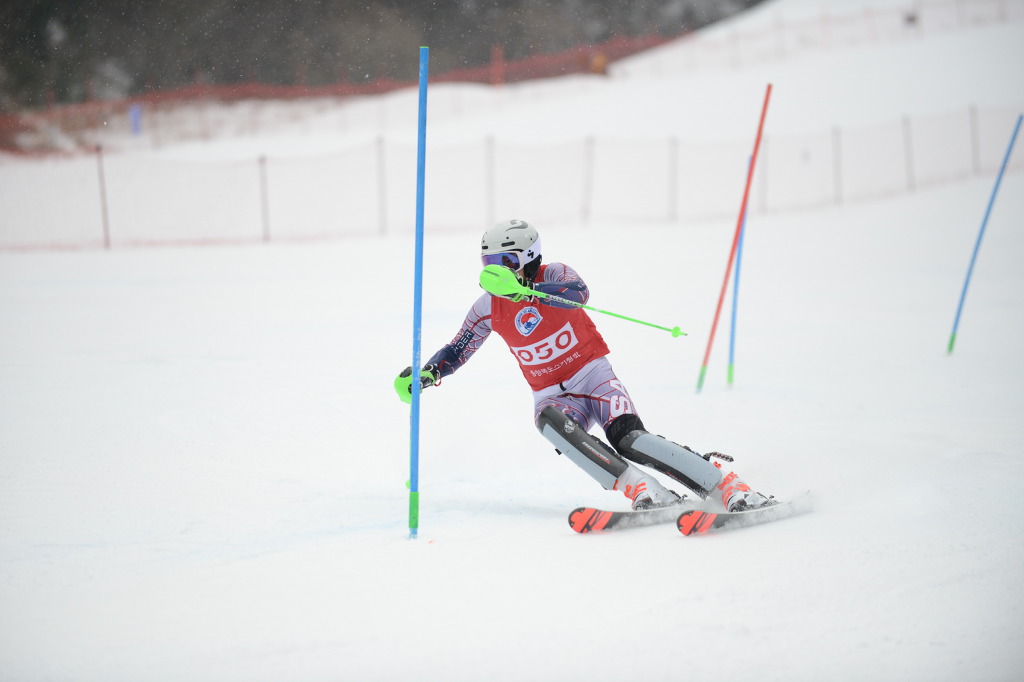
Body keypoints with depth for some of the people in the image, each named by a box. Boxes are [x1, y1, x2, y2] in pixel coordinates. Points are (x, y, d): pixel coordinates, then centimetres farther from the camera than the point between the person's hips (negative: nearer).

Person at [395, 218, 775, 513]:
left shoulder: (553, 275, -8)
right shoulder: (489, 307, 4)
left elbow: (579, 293, -31)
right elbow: (457, 351, 14)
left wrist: (521, 289, -44)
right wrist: (425, 375, -6)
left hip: (594, 376, -3)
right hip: (553, 395, 3)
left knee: (628, 439, -30)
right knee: (550, 422, -34)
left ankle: (729, 488, -31)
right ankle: (645, 491, -44)